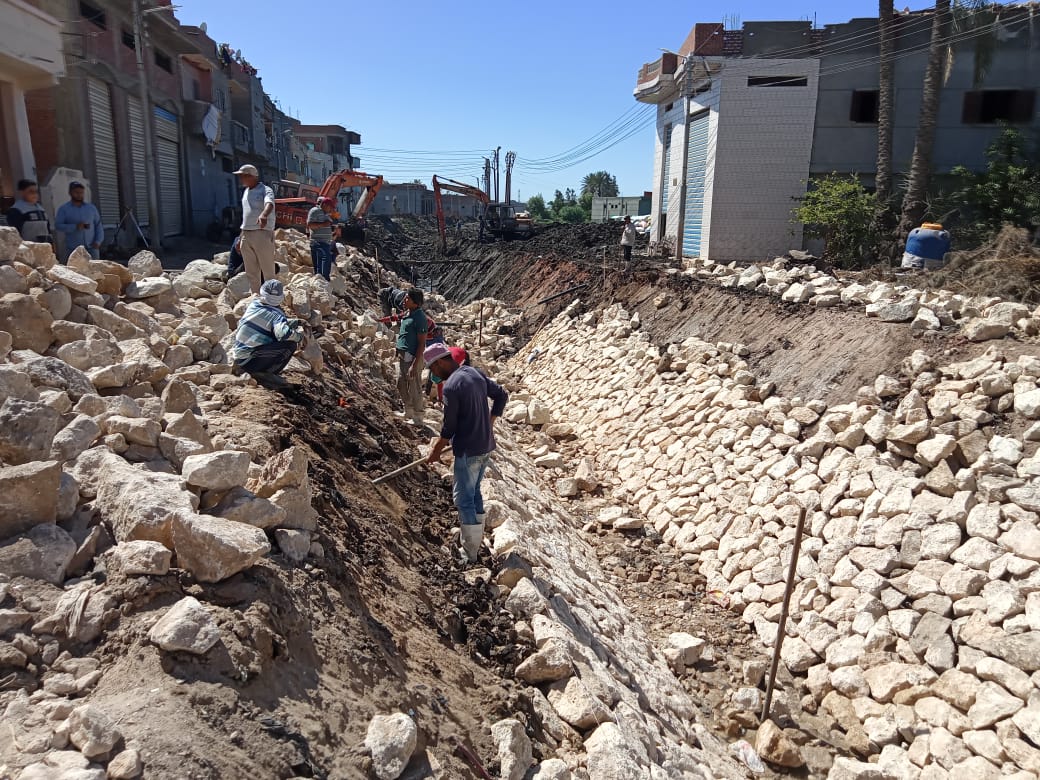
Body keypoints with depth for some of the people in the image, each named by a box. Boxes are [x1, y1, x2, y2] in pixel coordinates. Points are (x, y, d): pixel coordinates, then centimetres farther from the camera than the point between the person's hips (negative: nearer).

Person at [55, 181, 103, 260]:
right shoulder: (64, 209, 4)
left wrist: (98, 241, -3)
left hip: (91, 248, 2)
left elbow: (98, 225, 10)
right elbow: (58, 225, -5)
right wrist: (75, 227, -18)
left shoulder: (91, 207, 12)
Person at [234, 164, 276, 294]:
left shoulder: (265, 190, -7)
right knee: (251, 272, 11)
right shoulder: (246, 192, 18)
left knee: (268, 271, -4)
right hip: (246, 235, 8)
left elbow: (269, 204, -29)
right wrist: (240, 237, 21)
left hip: (262, 234, -8)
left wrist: (263, 215, -51)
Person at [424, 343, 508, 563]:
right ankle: (477, 538, 34)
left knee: (464, 498, 4)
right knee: (475, 491, 22)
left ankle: (470, 552, 12)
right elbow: (502, 395, 14)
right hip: (486, 446, 8)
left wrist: (436, 451, 0)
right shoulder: (475, 373, 5)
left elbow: (449, 427, -15)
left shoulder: (451, 386, -20)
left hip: (468, 450, -8)